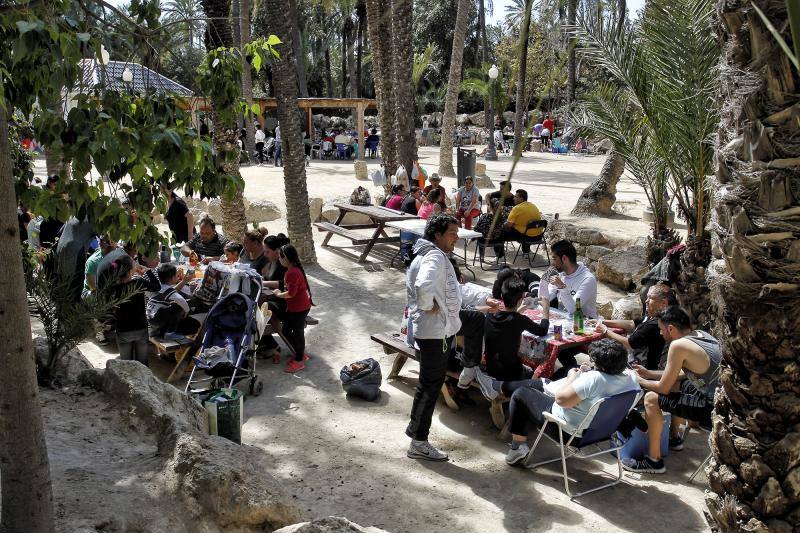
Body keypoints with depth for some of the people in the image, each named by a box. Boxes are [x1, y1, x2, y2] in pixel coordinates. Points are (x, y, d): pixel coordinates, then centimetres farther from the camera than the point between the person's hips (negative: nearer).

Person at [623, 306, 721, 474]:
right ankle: (674, 438, 41)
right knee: (674, 383, 27)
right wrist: (649, 374, 21)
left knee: (651, 398, -8)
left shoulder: (678, 345, -19)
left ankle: (654, 461, 1)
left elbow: (663, 388, -10)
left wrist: (641, 381, 8)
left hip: (711, 409, -9)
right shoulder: (701, 334, 8)